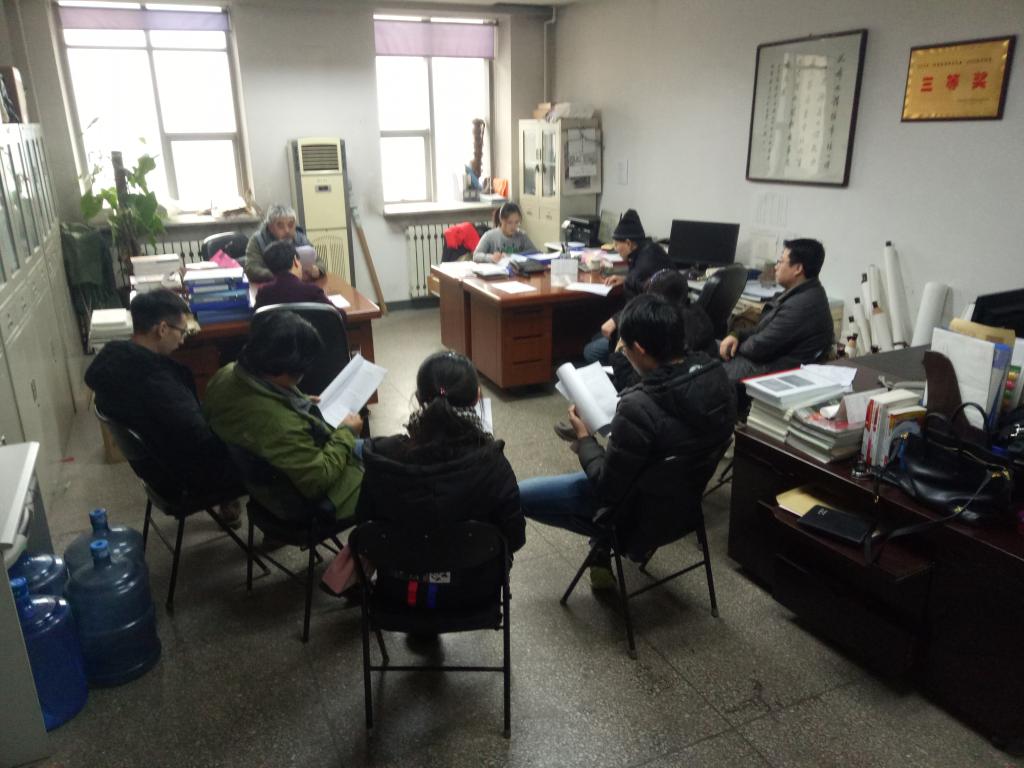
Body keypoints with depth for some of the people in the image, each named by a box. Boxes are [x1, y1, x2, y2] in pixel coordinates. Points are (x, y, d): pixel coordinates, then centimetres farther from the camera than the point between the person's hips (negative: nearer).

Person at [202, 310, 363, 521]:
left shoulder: (227, 374, -18)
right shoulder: (279, 425, -43)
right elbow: (319, 480, -32)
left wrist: (302, 406, 5)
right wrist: (346, 433, -19)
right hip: (308, 499, -8)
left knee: (363, 447, 25)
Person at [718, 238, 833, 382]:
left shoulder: (801, 305, -25)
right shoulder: (805, 293, 9)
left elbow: (759, 348, -22)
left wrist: (738, 345, -2)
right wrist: (737, 335, 0)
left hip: (768, 369, -10)